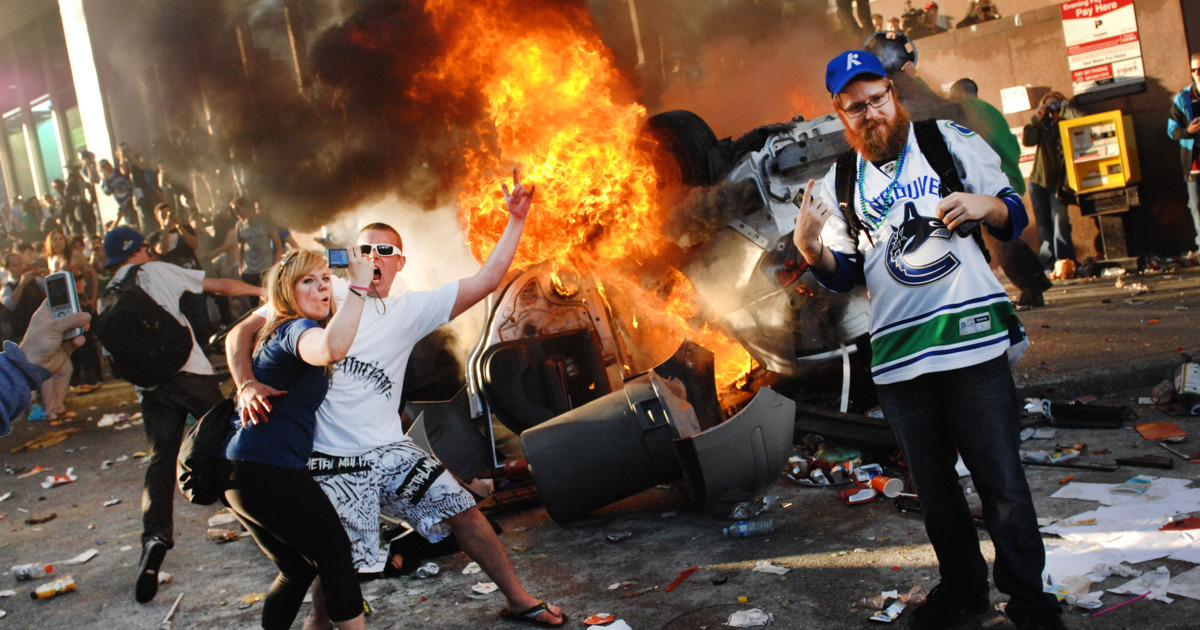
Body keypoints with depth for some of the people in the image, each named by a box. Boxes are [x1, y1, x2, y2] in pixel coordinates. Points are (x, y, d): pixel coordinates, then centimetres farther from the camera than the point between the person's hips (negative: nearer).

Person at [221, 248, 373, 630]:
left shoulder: (281, 332, 18)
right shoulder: (296, 329, -13)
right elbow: (332, 349, -39)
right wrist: (358, 285, -33)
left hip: (239, 475, 10)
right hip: (270, 472, -10)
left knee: (298, 568, 20)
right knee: (335, 555, 1)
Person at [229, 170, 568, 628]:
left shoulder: (410, 311, 7)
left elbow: (485, 282, 1)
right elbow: (241, 334, -2)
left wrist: (516, 220, -4)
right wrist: (247, 384, -22)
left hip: (390, 450, 4)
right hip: (331, 464, -3)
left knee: (463, 511, 0)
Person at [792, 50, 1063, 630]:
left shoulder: (951, 141, 7)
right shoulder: (839, 185, 12)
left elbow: (1014, 219, 10)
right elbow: (844, 275, 12)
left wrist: (986, 204, -13)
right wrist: (811, 249, -9)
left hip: (973, 339, -2)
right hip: (897, 357, 3)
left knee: (1002, 483, -1)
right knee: (933, 488, 12)